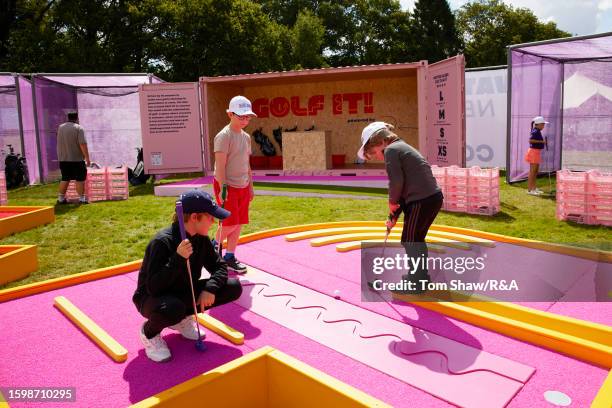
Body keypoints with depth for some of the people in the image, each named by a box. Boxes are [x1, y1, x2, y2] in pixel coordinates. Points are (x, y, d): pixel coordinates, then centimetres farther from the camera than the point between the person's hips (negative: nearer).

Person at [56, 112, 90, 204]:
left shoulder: (60, 127, 9)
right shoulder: (79, 128, -11)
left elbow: (60, 143, 20)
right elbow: (83, 144, -18)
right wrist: (87, 158, -15)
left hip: (63, 159, 6)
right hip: (77, 159, -6)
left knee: (65, 178, 13)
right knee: (80, 179, 1)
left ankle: (61, 198, 17)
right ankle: (82, 198, 2)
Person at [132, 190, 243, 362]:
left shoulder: (201, 239, -7)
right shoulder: (162, 242, -28)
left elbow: (219, 266, -1)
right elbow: (153, 288, -32)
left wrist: (210, 288, -20)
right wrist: (178, 258, -42)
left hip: (184, 293, 7)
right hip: (152, 298, -7)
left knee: (233, 287, -8)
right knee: (171, 309, -43)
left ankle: (183, 318, 9)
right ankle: (149, 331, -4)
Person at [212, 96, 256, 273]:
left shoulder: (246, 137, 11)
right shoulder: (224, 136, -13)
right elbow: (220, 165, -17)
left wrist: (250, 186, 16)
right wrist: (223, 188, -21)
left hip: (242, 187, 7)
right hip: (227, 186, -7)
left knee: (239, 224, 8)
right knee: (230, 223, -8)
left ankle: (229, 257, 19)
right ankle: (214, 246, 19)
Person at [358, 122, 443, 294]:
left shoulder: (390, 150, -7)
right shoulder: (402, 148, 22)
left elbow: (396, 181, -17)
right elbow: (405, 185, 21)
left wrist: (392, 201, 3)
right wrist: (393, 216, 19)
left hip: (422, 200, -10)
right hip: (433, 197, 10)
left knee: (410, 240, 2)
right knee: (417, 239, 21)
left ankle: (416, 283, 11)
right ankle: (421, 276, 33)